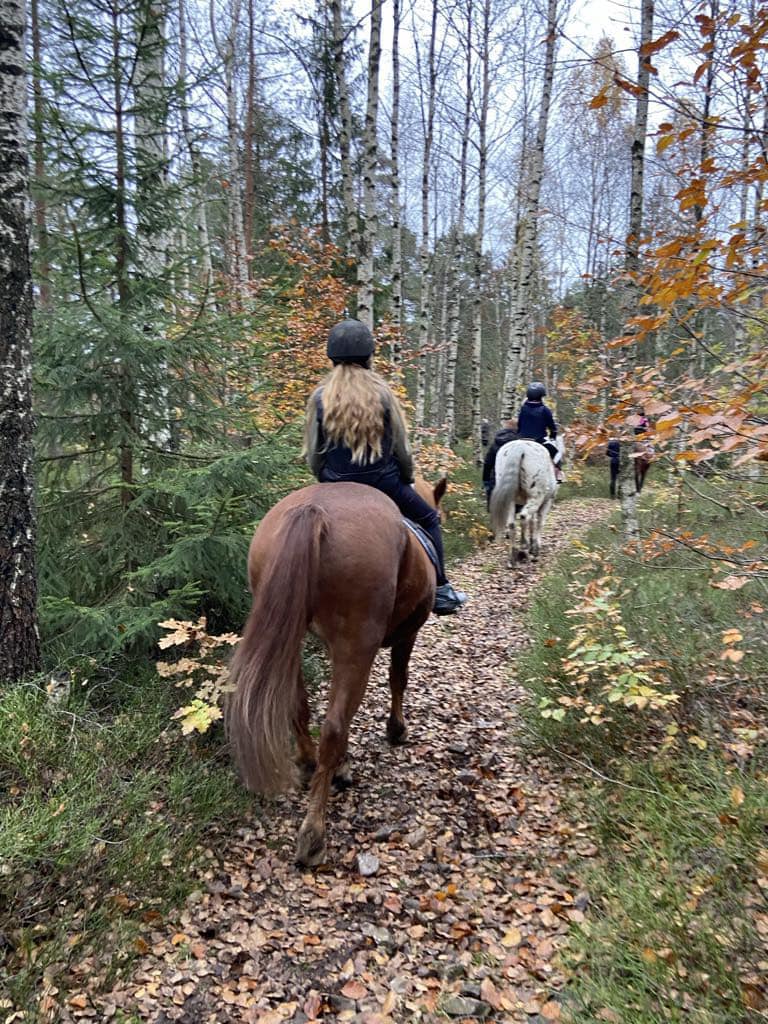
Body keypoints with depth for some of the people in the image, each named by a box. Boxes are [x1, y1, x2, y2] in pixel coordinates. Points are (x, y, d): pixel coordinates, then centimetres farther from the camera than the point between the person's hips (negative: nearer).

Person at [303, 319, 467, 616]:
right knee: (428, 519, 21)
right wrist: (407, 479, 16)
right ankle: (440, 590, 19)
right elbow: (401, 449, -2)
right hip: (383, 483, -1)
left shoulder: (320, 397, -3)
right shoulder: (381, 393, -5)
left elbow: (313, 455, -1)